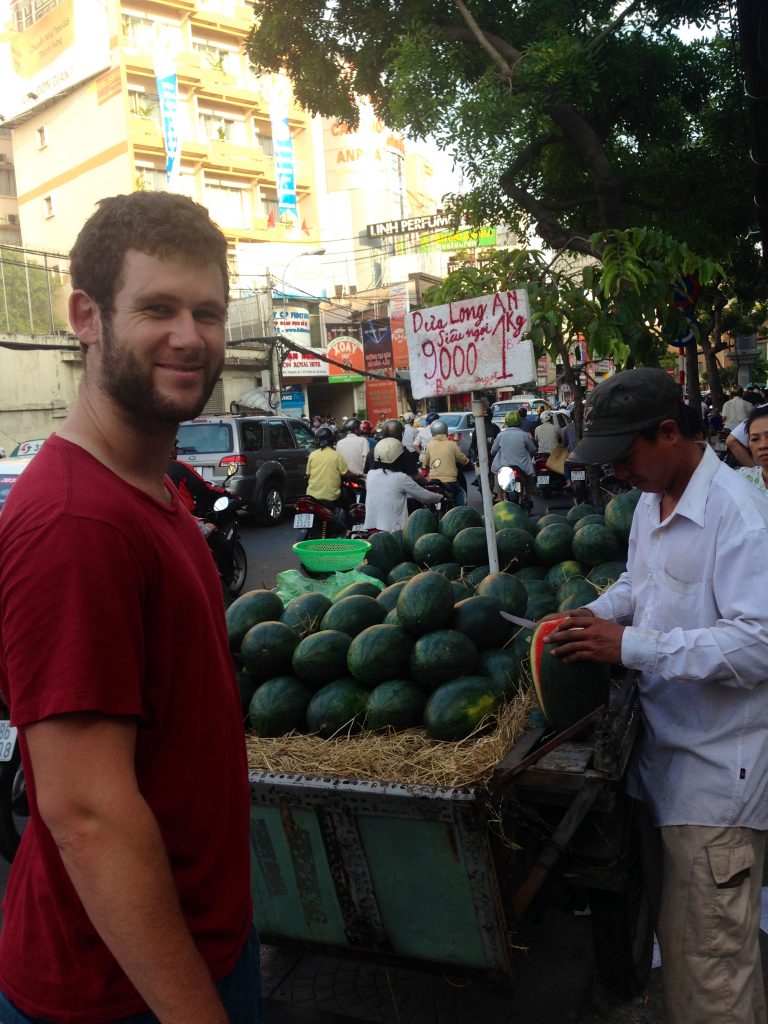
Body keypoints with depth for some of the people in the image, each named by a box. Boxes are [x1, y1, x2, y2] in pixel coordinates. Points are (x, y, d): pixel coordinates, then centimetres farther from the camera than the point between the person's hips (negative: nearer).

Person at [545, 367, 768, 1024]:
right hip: (665, 747, 9)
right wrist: (598, 614, 4)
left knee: (707, 967, 2)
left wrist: (630, 645, -27)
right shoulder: (651, 501, 8)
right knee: (677, 934, 22)